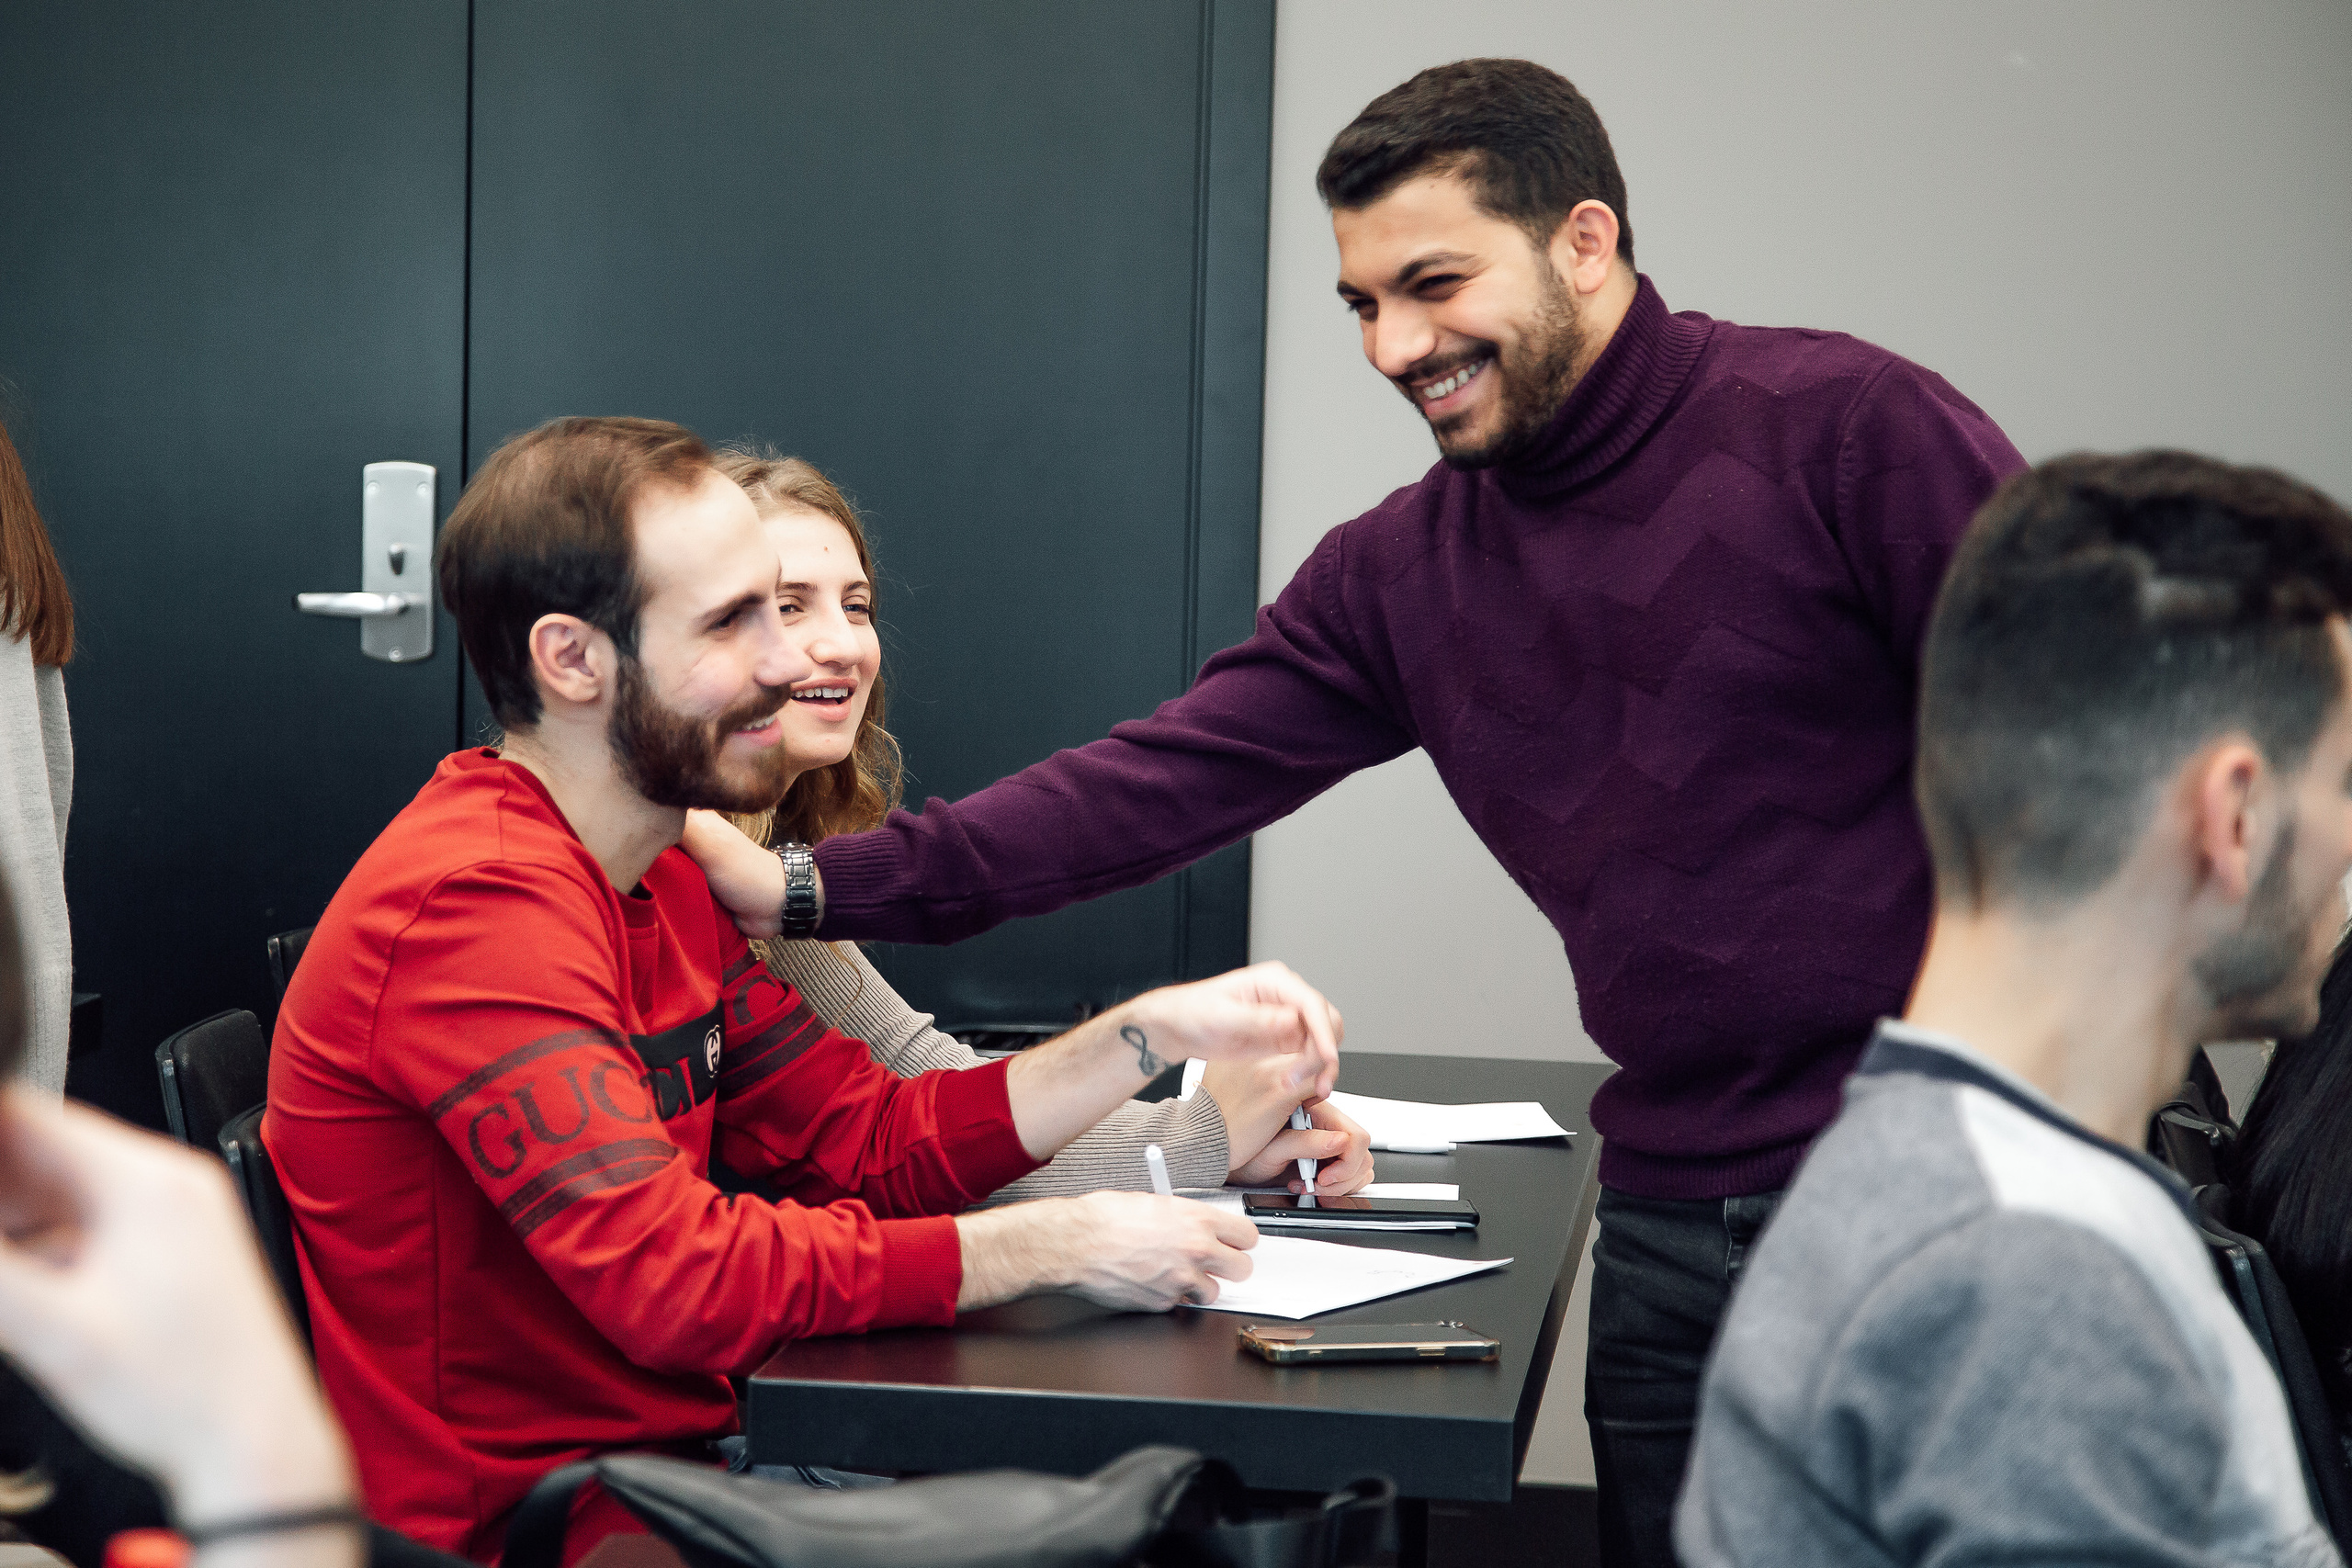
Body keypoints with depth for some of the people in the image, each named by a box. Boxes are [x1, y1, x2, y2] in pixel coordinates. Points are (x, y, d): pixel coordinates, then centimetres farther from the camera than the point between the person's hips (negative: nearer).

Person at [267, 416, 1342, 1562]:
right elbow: (675, 1277, -28)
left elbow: (876, 1144, 13)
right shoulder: (477, 904, -21)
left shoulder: (660, 885, 12)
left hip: (683, 1458, 9)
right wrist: (1056, 1246, -21)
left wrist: (1155, 1033, 2)